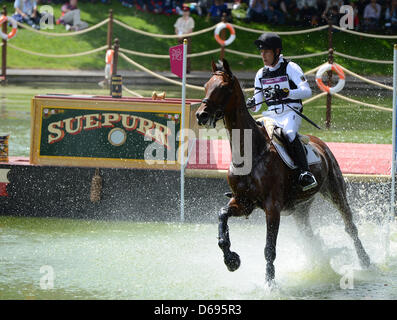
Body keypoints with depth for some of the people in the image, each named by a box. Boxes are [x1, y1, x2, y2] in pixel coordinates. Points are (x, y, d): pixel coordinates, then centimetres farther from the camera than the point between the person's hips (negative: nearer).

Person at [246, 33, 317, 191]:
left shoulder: (290, 68, -1)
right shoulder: (261, 74, 15)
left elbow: (307, 91, -12)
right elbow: (257, 105, 15)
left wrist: (287, 93, -27)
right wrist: (251, 104, -9)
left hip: (291, 113, -6)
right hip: (270, 116, 6)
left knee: (289, 133, -36)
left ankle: (306, 174, -42)